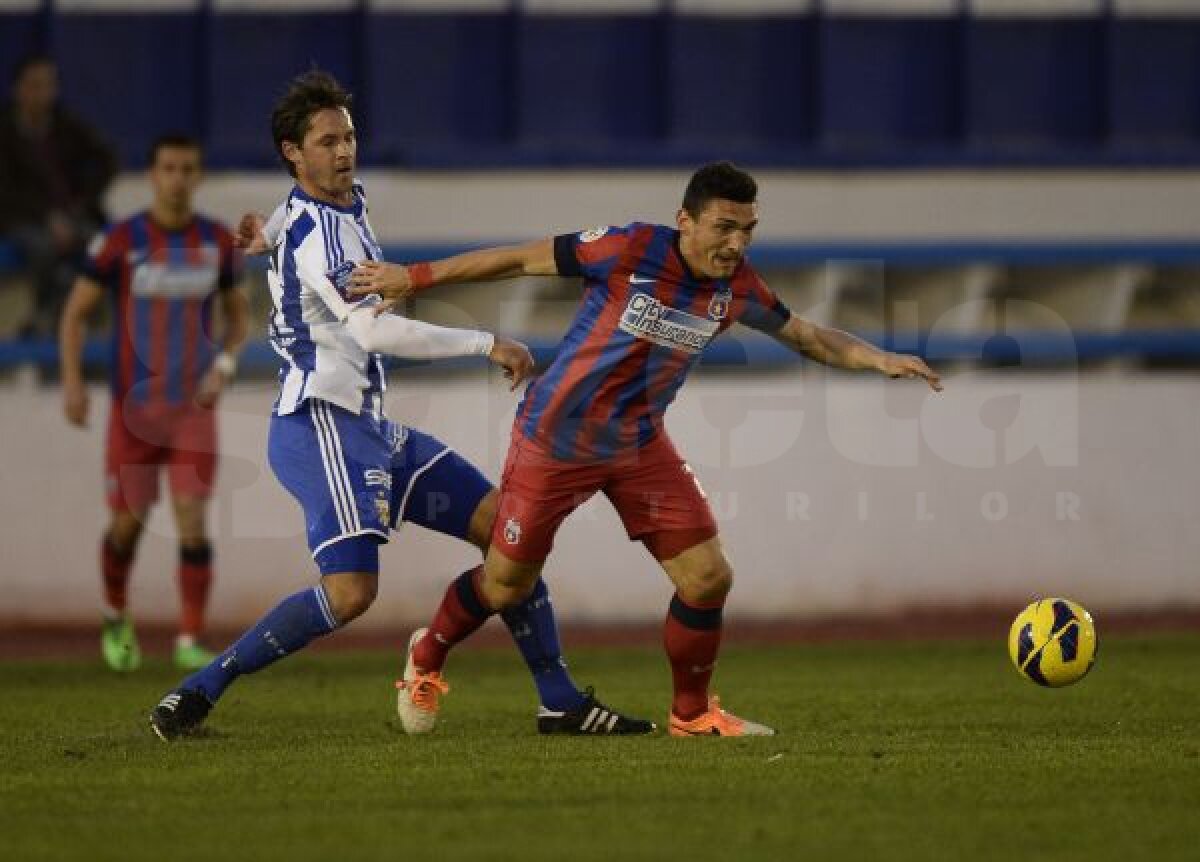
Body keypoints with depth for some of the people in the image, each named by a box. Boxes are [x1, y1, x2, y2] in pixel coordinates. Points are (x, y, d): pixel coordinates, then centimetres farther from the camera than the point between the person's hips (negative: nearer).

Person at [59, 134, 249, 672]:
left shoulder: (218, 242, 2)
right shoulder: (120, 242, -5)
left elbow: (237, 314, 15)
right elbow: (76, 311, 2)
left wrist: (223, 366, -4)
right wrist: (72, 381, -10)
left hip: (193, 405, 1)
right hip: (134, 405, -1)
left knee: (192, 521, -12)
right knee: (128, 522, 6)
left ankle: (191, 642, -8)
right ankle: (116, 618, 34)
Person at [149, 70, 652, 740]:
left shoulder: (347, 204, 13)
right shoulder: (321, 233, -17)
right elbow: (374, 331, -26)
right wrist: (486, 345, -24)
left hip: (369, 428, 10)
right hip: (321, 426, -10)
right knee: (351, 592, -24)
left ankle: (561, 701, 5)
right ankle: (198, 693, -13)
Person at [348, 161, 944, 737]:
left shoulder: (736, 285, -10)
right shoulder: (631, 251, -26)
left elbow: (806, 336, 6)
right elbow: (521, 260, -17)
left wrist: (878, 359, -11)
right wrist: (413, 278, -11)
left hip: (639, 446, 4)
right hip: (554, 440, -4)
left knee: (708, 579, -5)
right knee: (505, 586, 6)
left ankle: (692, 714, 16)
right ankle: (427, 659, 37)